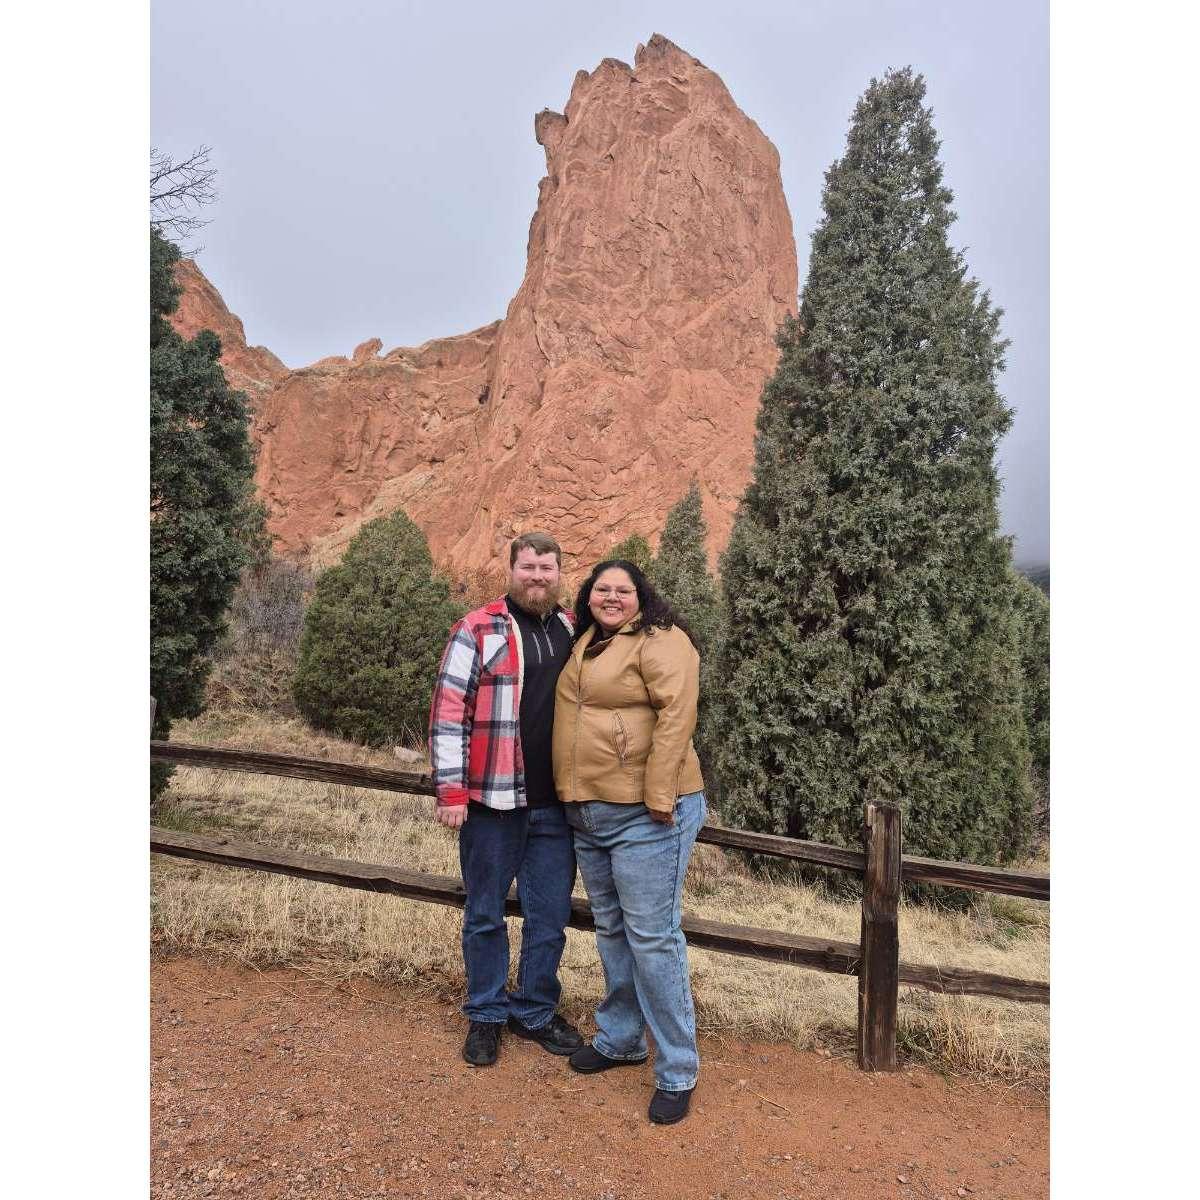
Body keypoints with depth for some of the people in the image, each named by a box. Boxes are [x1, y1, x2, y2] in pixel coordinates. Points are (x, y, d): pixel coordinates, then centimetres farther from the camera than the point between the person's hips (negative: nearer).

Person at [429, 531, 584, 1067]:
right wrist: (451, 790, -13)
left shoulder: (574, 633, 10)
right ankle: (486, 1015, 32)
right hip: (493, 801, -4)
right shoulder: (478, 630, -5)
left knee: (550, 917, 14)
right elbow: (448, 711, -8)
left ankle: (536, 1011, 33)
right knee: (485, 915, 12)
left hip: (556, 804, 4)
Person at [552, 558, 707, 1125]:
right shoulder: (584, 645, 14)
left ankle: (677, 1071, 16)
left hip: (646, 814, -8)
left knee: (652, 937, -1)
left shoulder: (660, 641, -11)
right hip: (587, 814, 8)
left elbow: (676, 715, -21)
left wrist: (660, 796, -24)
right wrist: (571, 795, 19)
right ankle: (619, 1038, 38)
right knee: (610, 930, 20)